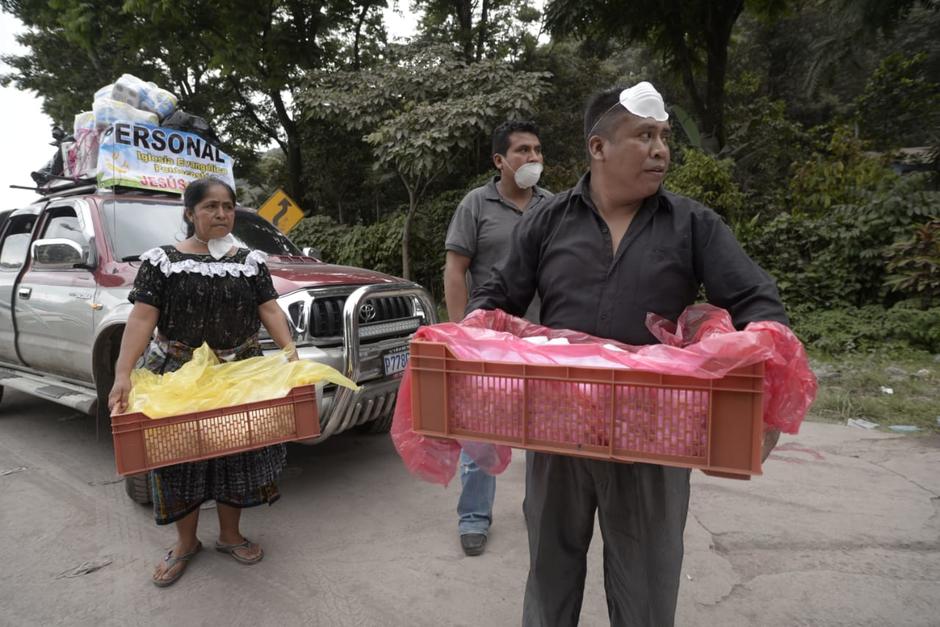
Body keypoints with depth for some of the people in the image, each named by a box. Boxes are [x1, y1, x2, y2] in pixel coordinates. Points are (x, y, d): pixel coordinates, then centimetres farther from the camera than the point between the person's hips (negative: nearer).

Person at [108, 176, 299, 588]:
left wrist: (289, 348, -17)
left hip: (240, 372, 2)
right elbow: (142, 318, -11)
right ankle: (186, 542, 28)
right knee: (181, 454, 8)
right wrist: (123, 373, -21)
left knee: (237, 451, 9)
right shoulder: (162, 261, -4)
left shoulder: (250, 261, 4)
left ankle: (230, 535, 29)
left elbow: (269, 310, -1)